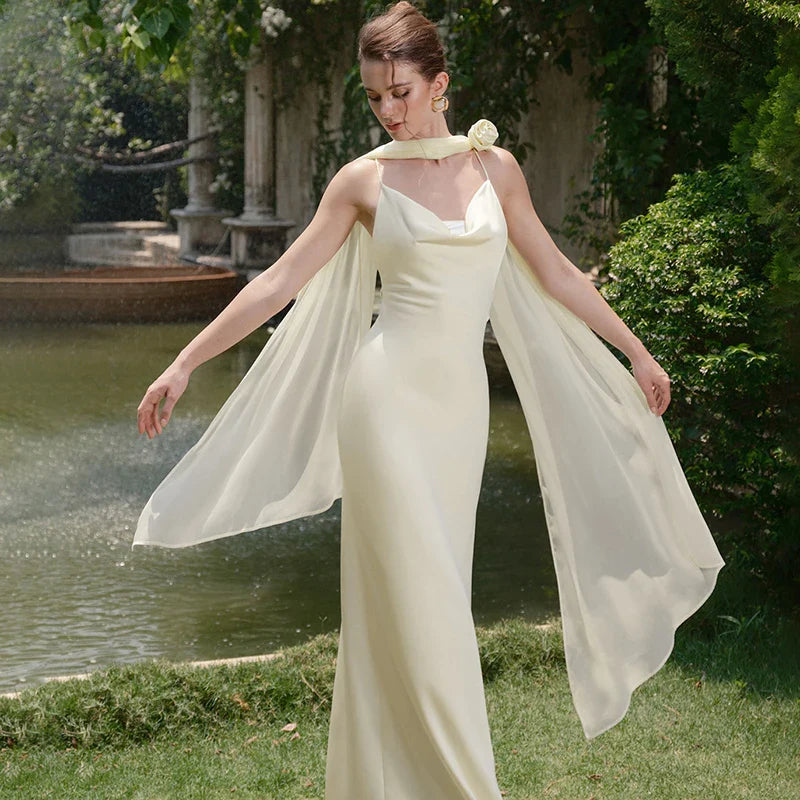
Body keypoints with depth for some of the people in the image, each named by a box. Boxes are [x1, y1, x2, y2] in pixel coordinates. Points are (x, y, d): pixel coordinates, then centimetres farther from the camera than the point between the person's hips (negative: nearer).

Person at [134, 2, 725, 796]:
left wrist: (635, 353, 17)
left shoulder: (494, 166, 8)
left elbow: (556, 274, 15)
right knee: (413, 594, -5)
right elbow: (281, 280, -1)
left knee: (436, 591, 8)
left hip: (460, 402, 3)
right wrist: (185, 363, -5)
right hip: (389, 394, -3)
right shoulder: (363, 179, 0)